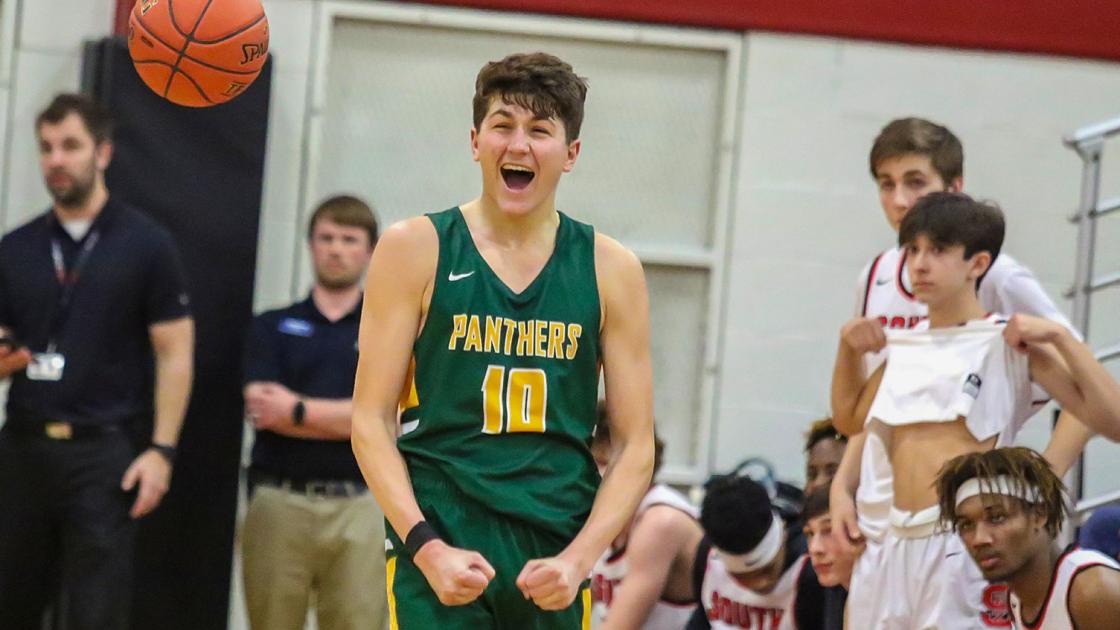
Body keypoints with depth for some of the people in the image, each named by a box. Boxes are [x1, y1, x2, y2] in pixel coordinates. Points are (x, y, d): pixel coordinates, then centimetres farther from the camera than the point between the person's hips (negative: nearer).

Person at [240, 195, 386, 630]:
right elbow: (260, 409, -5)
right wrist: (350, 417, -6)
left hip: (359, 510, -1)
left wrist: (297, 409, -6)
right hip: (279, 501, 1)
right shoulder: (271, 328, 11)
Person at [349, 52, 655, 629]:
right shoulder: (416, 250, 2)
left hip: (555, 560, 3)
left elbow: (635, 445, 7)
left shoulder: (610, 271, 7)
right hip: (438, 548, -3)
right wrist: (427, 547, -13)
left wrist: (579, 558, -7)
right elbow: (371, 419, -1)